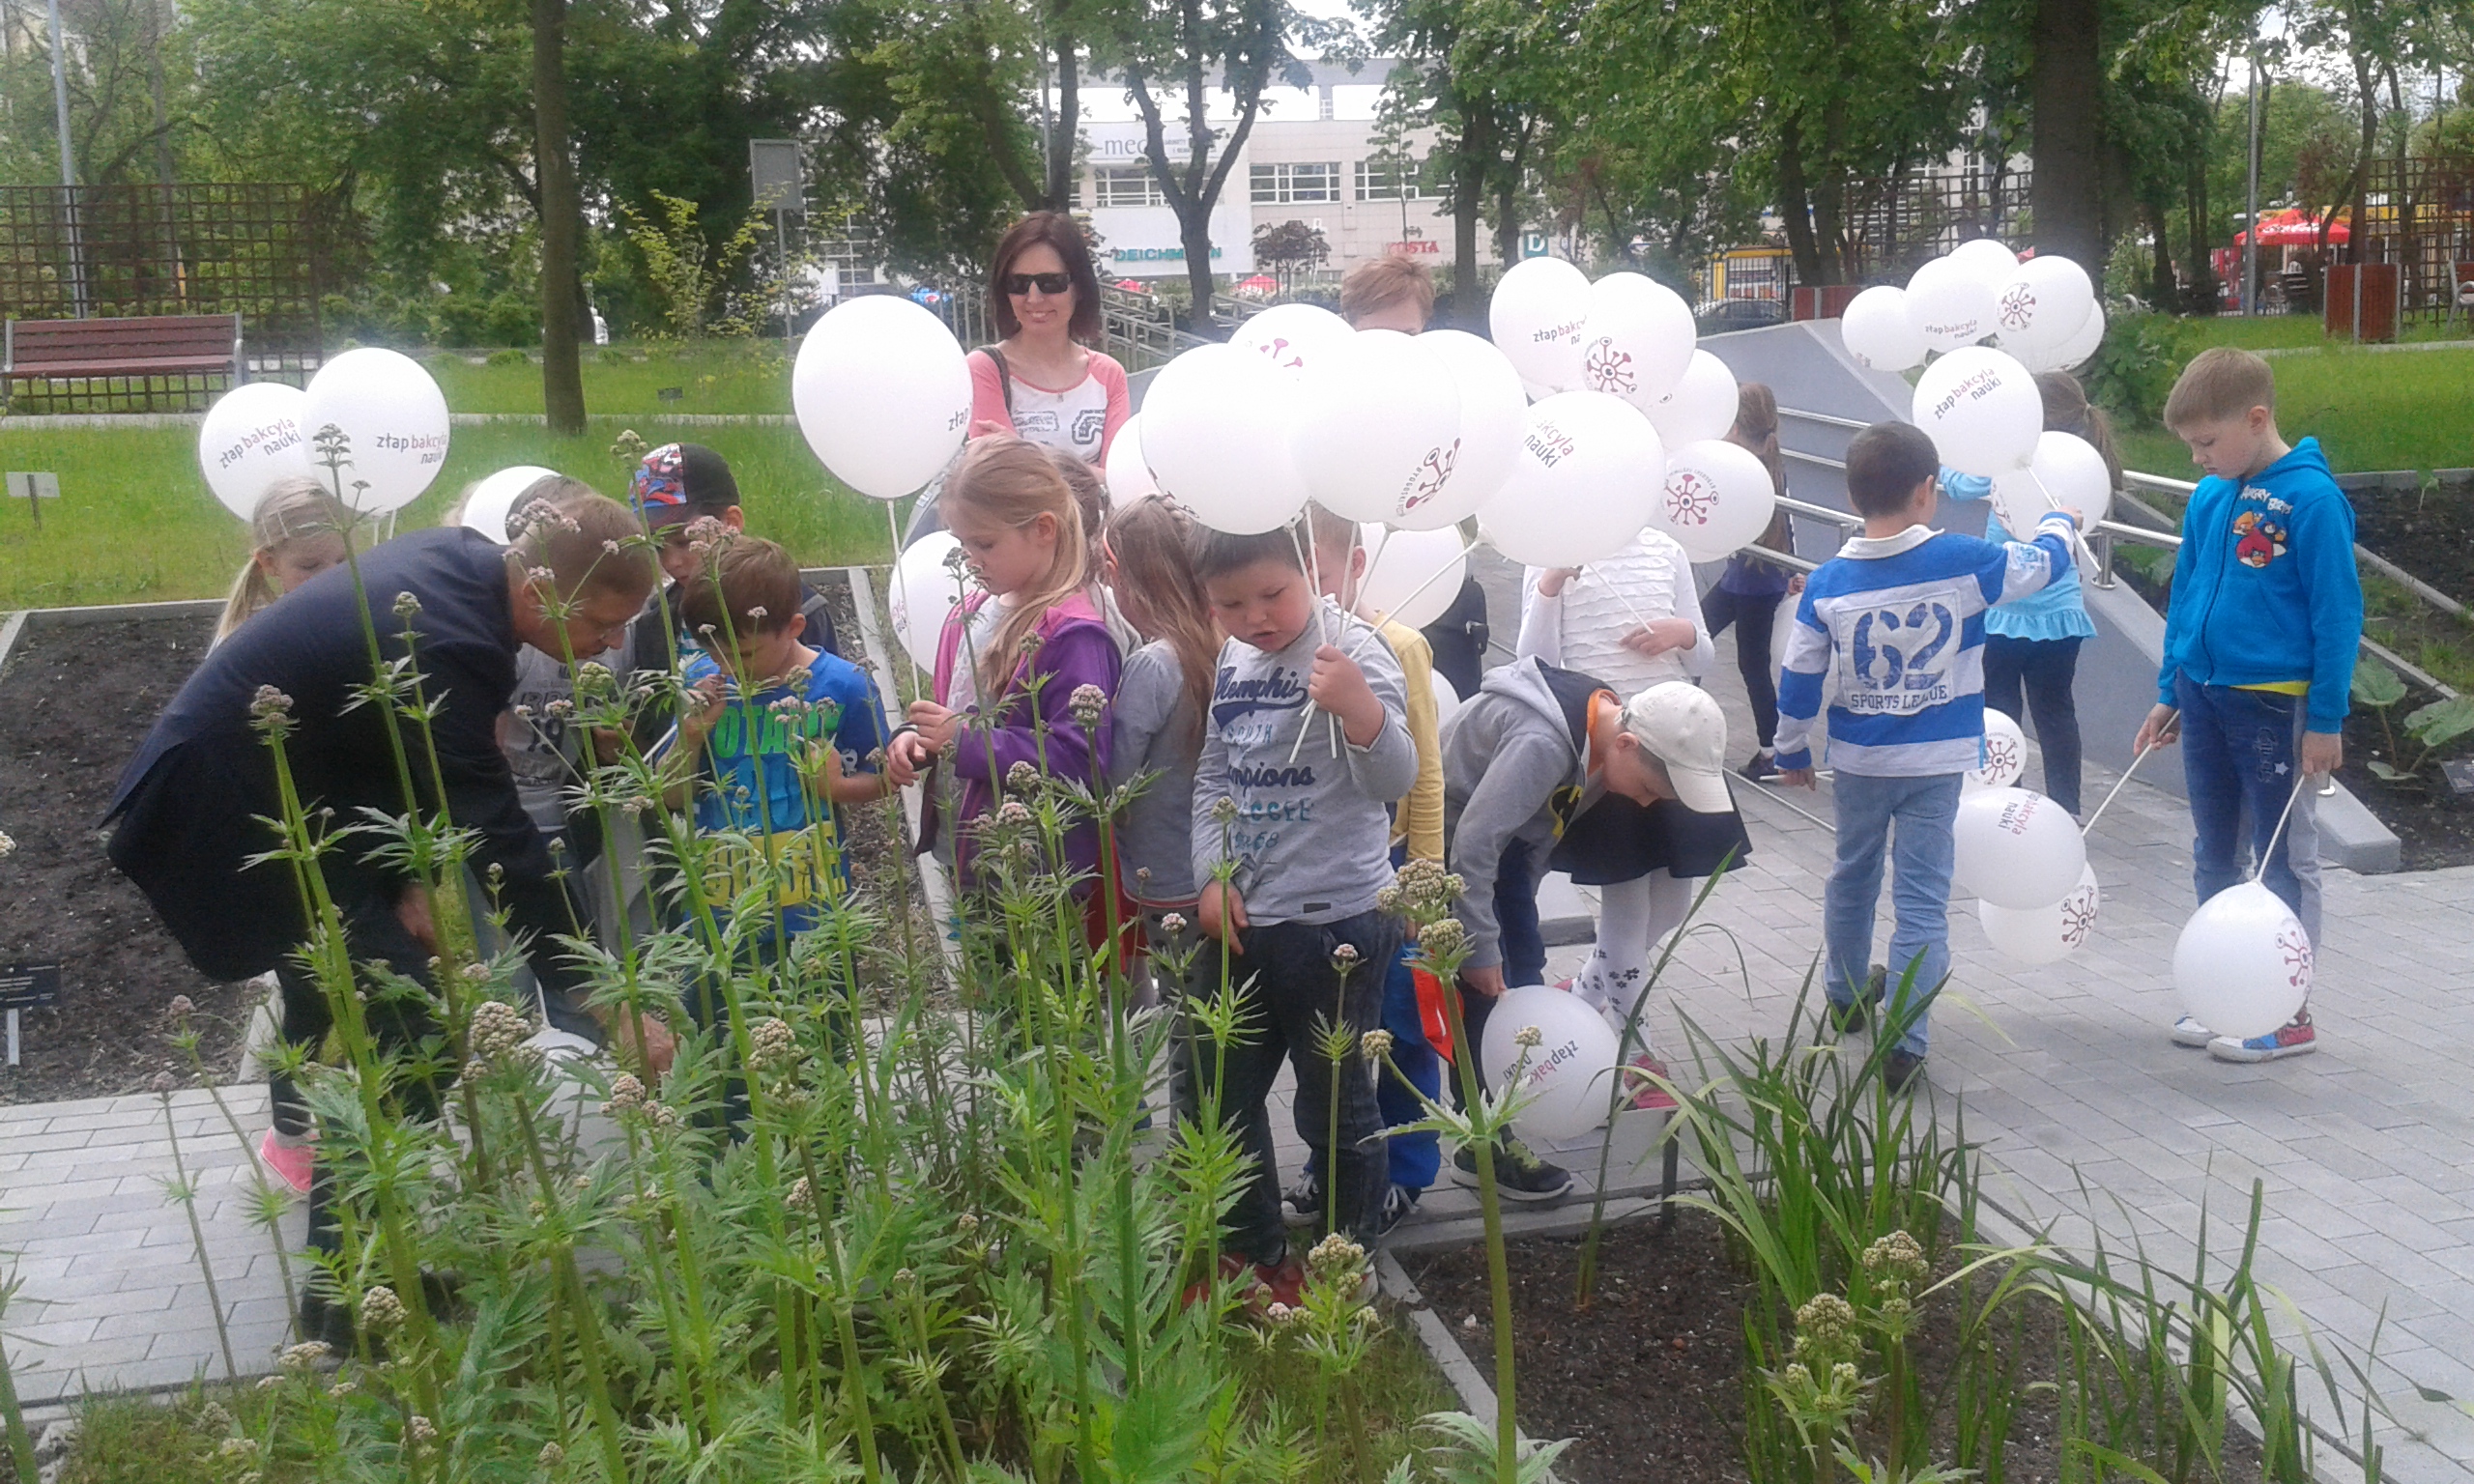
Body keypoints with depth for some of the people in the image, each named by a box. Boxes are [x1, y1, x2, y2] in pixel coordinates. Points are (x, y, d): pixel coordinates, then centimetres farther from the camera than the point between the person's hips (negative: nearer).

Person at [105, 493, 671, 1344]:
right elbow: (498, 843, -33)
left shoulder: (465, 564, -5)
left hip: (268, 798, 10)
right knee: (401, 1048, -9)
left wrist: (408, 877, -2)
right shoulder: (445, 648, -33)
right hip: (227, 824, -10)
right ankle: (351, 1299, 3)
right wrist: (603, 1005, -30)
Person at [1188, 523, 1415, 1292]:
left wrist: (1360, 708, -43)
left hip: (1333, 924, -7)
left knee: (1334, 1107, 9)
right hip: (1238, 920, 7)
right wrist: (1212, 877, 0)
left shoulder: (1349, 647, -15)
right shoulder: (1233, 657, 5)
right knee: (1223, 1096, 19)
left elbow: (1396, 779, -24)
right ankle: (1252, 1252, 39)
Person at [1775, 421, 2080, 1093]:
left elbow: (1799, 679, 0)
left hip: (1857, 760, 3)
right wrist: (2058, 523, 26)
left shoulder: (1827, 582, -7)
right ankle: (1903, 1045, -4)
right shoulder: (1963, 562, -13)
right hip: (1935, 761, -3)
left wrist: (1791, 751, 15)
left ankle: (1846, 995, 43)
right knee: (1921, 899, 0)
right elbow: (2043, 563, 3)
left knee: (1851, 876, 23)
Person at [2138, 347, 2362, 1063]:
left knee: (2284, 861, 5)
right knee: (2215, 857, 14)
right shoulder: (2207, 498, 4)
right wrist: (2170, 694, 15)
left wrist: (2327, 720, -13)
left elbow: (2338, 613, -13)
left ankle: (2288, 1013, 14)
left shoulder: (2310, 497, -15)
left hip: (2275, 704, -7)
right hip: (2204, 700, 7)